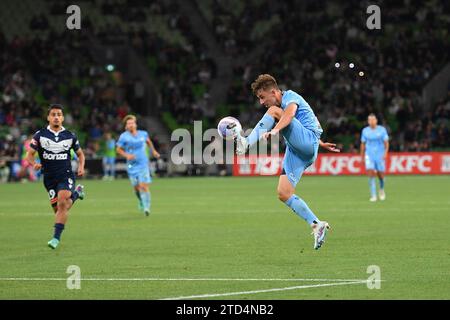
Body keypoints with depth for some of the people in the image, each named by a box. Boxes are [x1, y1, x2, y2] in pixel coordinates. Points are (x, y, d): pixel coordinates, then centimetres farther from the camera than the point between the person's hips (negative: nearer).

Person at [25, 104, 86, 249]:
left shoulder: (70, 136, 3)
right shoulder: (40, 135, 0)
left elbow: (80, 154, 17)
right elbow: (30, 154, 3)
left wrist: (81, 167, -2)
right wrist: (34, 164, -19)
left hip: (66, 175, -2)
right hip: (49, 177, 2)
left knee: (62, 203, -24)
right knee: (57, 209, 2)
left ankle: (56, 237, -19)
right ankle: (76, 193, 33)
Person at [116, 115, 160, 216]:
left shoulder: (143, 134, 3)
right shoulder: (124, 137, -5)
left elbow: (148, 141, 25)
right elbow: (118, 150, 3)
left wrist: (153, 151, 24)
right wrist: (126, 155, -13)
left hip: (143, 164, 0)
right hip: (132, 165, 0)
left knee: (144, 186, -13)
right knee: (136, 187, 4)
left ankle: (146, 207, -10)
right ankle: (141, 201, 35)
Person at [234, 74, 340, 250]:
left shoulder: (290, 96, -2)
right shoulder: (282, 105, 27)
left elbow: (289, 114, -26)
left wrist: (274, 130, -43)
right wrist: (320, 143, 44)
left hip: (307, 142, -10)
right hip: (296, 151, 10)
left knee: (274, 111, -23)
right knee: (283, 194, -6)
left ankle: (247, 143, -38)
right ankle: (317, 225, -6)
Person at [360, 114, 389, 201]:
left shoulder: (382, 129, -4)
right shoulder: (365, 131, 2)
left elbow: (386, 142, -4)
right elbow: (363, 144, 11)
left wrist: (386, 153, -19)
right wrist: (362, 156, 13)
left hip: (380, 155, -1)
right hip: (369, 155, 1)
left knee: (380, 175, 3)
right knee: (371, 174, -14)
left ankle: (382, 189, 36)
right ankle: (373, 196, -12)